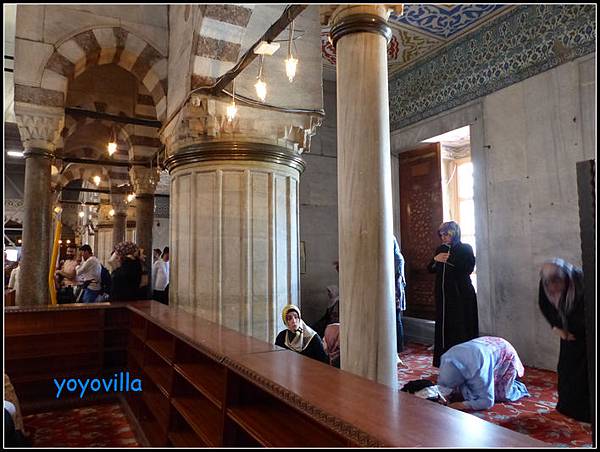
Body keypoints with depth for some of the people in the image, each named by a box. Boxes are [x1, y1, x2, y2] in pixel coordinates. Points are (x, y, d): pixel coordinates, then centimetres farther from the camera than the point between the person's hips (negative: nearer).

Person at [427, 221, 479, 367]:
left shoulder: (465, 248, -2)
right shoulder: (441, 249, 12)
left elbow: (469, 268, -14)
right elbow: (430, 269, 10)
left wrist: (449, 260, -17)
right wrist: (436, 259, -9)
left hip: (462, 295, -5)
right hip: (444, 294, 5)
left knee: (462, 328, -4)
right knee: (445, 327, 5)